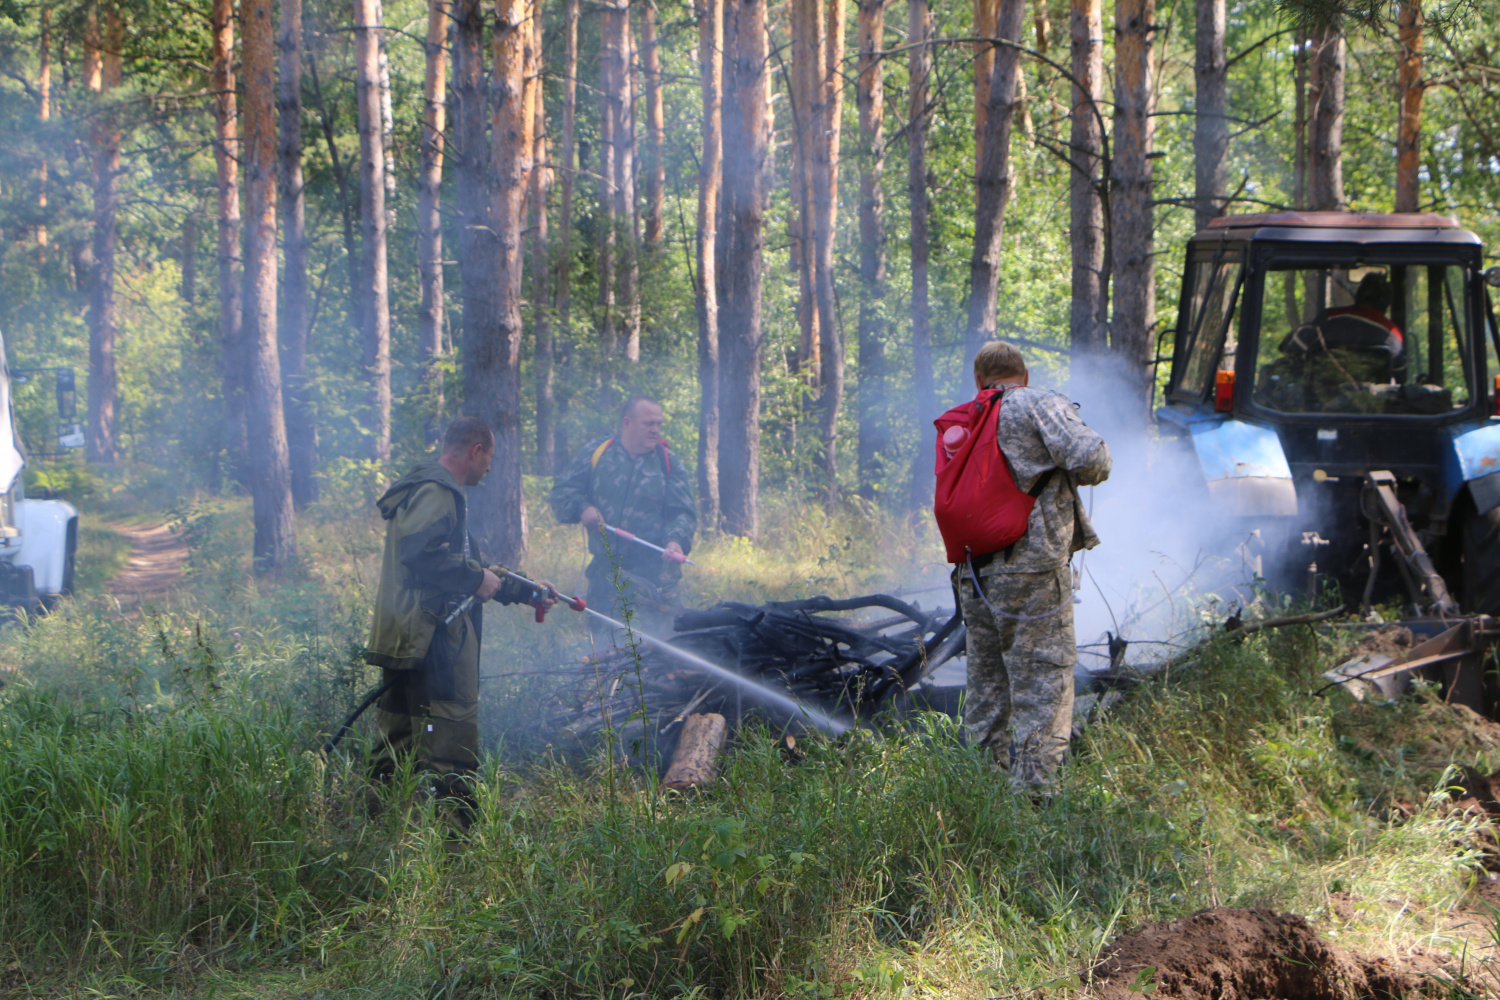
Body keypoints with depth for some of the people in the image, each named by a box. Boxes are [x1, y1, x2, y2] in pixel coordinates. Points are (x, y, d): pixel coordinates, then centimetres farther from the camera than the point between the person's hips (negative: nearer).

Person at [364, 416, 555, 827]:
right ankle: (455, 823, -11)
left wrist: (526, 590, 36)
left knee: (397, 737, 12)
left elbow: (465, 565, 34)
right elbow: (421, 554, -26)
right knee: (451, 734, -10)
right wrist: (477, 579, -16)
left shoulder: (440, 492, 26)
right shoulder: (435, 492, -10)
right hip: (430, 638, -11)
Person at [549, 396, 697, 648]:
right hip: (604, 573, 2)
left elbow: (683, 513, 2)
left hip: (653, 578, -2)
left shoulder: (669, 463, 4)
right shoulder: (597, 454, 7)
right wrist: (582, 508, -10)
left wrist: (676, 541, -19)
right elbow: (562, 491, 12)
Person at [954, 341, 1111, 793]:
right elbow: (1090, 459, -14)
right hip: (1031, 568, -6)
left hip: (973, 572, 6)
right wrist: (1085, 473, 6)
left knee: (986, 684, 15)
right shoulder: (1041, 405, -2)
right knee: (1043, 686, -4)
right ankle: (1034, 787, -10)